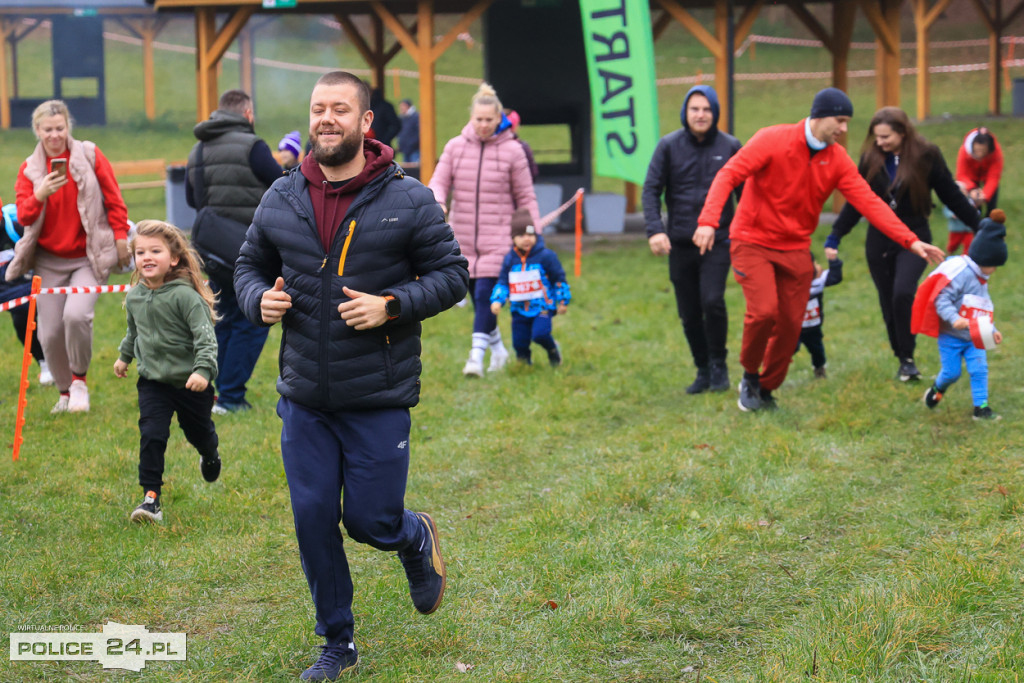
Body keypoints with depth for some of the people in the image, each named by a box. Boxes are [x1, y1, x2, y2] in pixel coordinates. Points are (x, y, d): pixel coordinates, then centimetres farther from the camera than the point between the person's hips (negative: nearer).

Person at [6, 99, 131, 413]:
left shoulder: (89, 155, -2)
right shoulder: (29, 168, 4)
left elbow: (114, 199, 2)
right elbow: (23, 216, -6)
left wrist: (121, 236, -3)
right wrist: (39, 195, -24)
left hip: (88, 257, -3)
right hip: (49, 261, 3)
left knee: (76, 315, -26)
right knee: (50, 333, -1)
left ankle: (79, 380, -2)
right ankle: (65, 392, 22)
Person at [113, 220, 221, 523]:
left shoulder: (185, 296, -21)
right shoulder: (134, 296, -1)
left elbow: (205, 336, -24)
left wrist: (203, 369, -35)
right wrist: (124, 356, 31)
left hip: (191, 382, -3)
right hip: (153, 381, 3)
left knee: (198, 431, 18)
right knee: (151, 435, -12)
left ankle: (210, 456, 53)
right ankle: (151, 497, -8)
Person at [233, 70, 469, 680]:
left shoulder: (407, 200, -6)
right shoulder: (281, 200, 4)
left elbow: (453, 273, -3)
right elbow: (250, 266, 16)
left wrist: (392, 306, -17)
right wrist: (260, 299, -7)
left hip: (378, 400, -3)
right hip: (303, 400, 3)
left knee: (371, 522, 0)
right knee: (314, 521, 5)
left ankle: (418, 540, 38)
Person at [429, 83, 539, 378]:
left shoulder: (512, 151, -3)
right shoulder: (455, 146, 3)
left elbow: (526, 197, 2)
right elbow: (438, 181, 2)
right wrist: (438, 203, -21)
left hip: (497, 238, -3)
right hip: (463, 238, 3)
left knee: (485, 294, -14)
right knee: (476, 297, 10)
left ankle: (476, 355, -15)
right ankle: (498, 349, 29)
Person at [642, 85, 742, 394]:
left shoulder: (730, 147, 2)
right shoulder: (669, 146, 1)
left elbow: (745, 192, 9)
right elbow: (651, 189, 0)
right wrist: (654, 229, -14)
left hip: (718, 241, -2)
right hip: (680, 243, 2)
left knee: (712, 300, -19)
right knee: (689, 314, 6)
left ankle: (718, 364, 1)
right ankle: (703, 370, 22)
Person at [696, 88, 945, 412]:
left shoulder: (838, 160, -1)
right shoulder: (772, 141, -14)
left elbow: (869, 202, -6)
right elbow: (728, 175, -19)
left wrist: (911, 241, -15)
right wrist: (709, 221, -33)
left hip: (795, 249, 5)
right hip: (752, 241, -5)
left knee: (790, 324, 3)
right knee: (764, 311, -20)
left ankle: (767, 388, 24)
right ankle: (749, 374, 7)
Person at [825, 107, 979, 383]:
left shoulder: (926, 156, -6)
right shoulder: (871, 158, 1)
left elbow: (952, 196, 2)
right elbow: (855, 202, 9)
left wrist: (980, 226, 5)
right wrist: (834, 237, 5)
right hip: (879, 240, 3)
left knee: (903, 293, -23)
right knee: (889, 303, 6)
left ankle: (908, 357, -9)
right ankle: (903, 360, 21)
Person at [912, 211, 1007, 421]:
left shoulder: (981, 280, 15)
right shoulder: (960, 273, -17)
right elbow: (941, 299, -25)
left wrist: (992, 331, 22)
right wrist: (954, 319, -37)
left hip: (973, 337, 7)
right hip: (951, 335, -7)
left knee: (980, 369, -4)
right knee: (951, 372, 1)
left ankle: (981, 407, -1)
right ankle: (937, 390, 31)